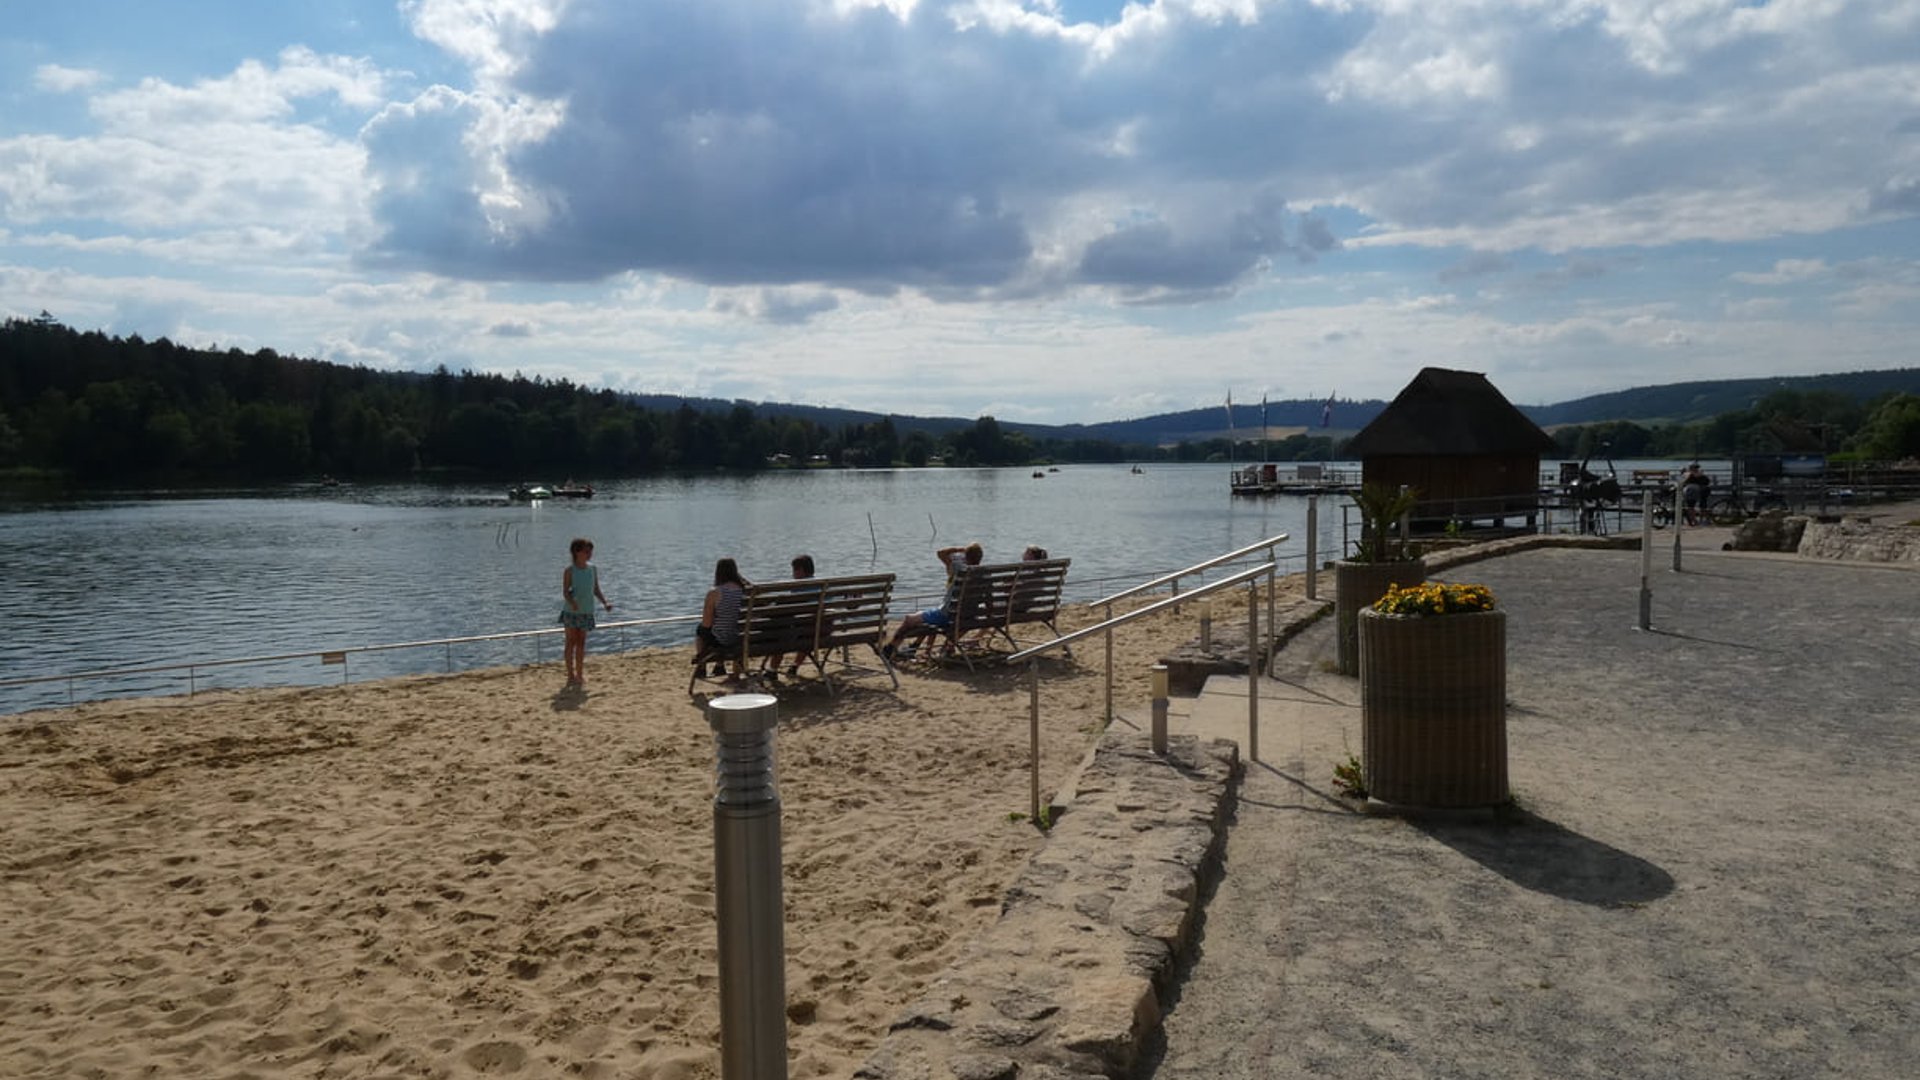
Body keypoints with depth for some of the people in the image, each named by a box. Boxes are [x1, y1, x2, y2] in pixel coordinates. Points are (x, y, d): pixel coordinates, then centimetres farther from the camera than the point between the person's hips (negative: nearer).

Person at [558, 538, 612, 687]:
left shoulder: (592, 569, 3)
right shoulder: (570, 571, -10)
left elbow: (596, 590, 9)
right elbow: (565, 592, -14)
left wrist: (605, 603, -5)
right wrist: (572, 602, -33)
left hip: (586, 611, 4)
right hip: (571, 611, -4)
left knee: (581, 643, 9)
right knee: (571, 642, 0)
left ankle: (579, 674, 16)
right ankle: (571, 675, 5)